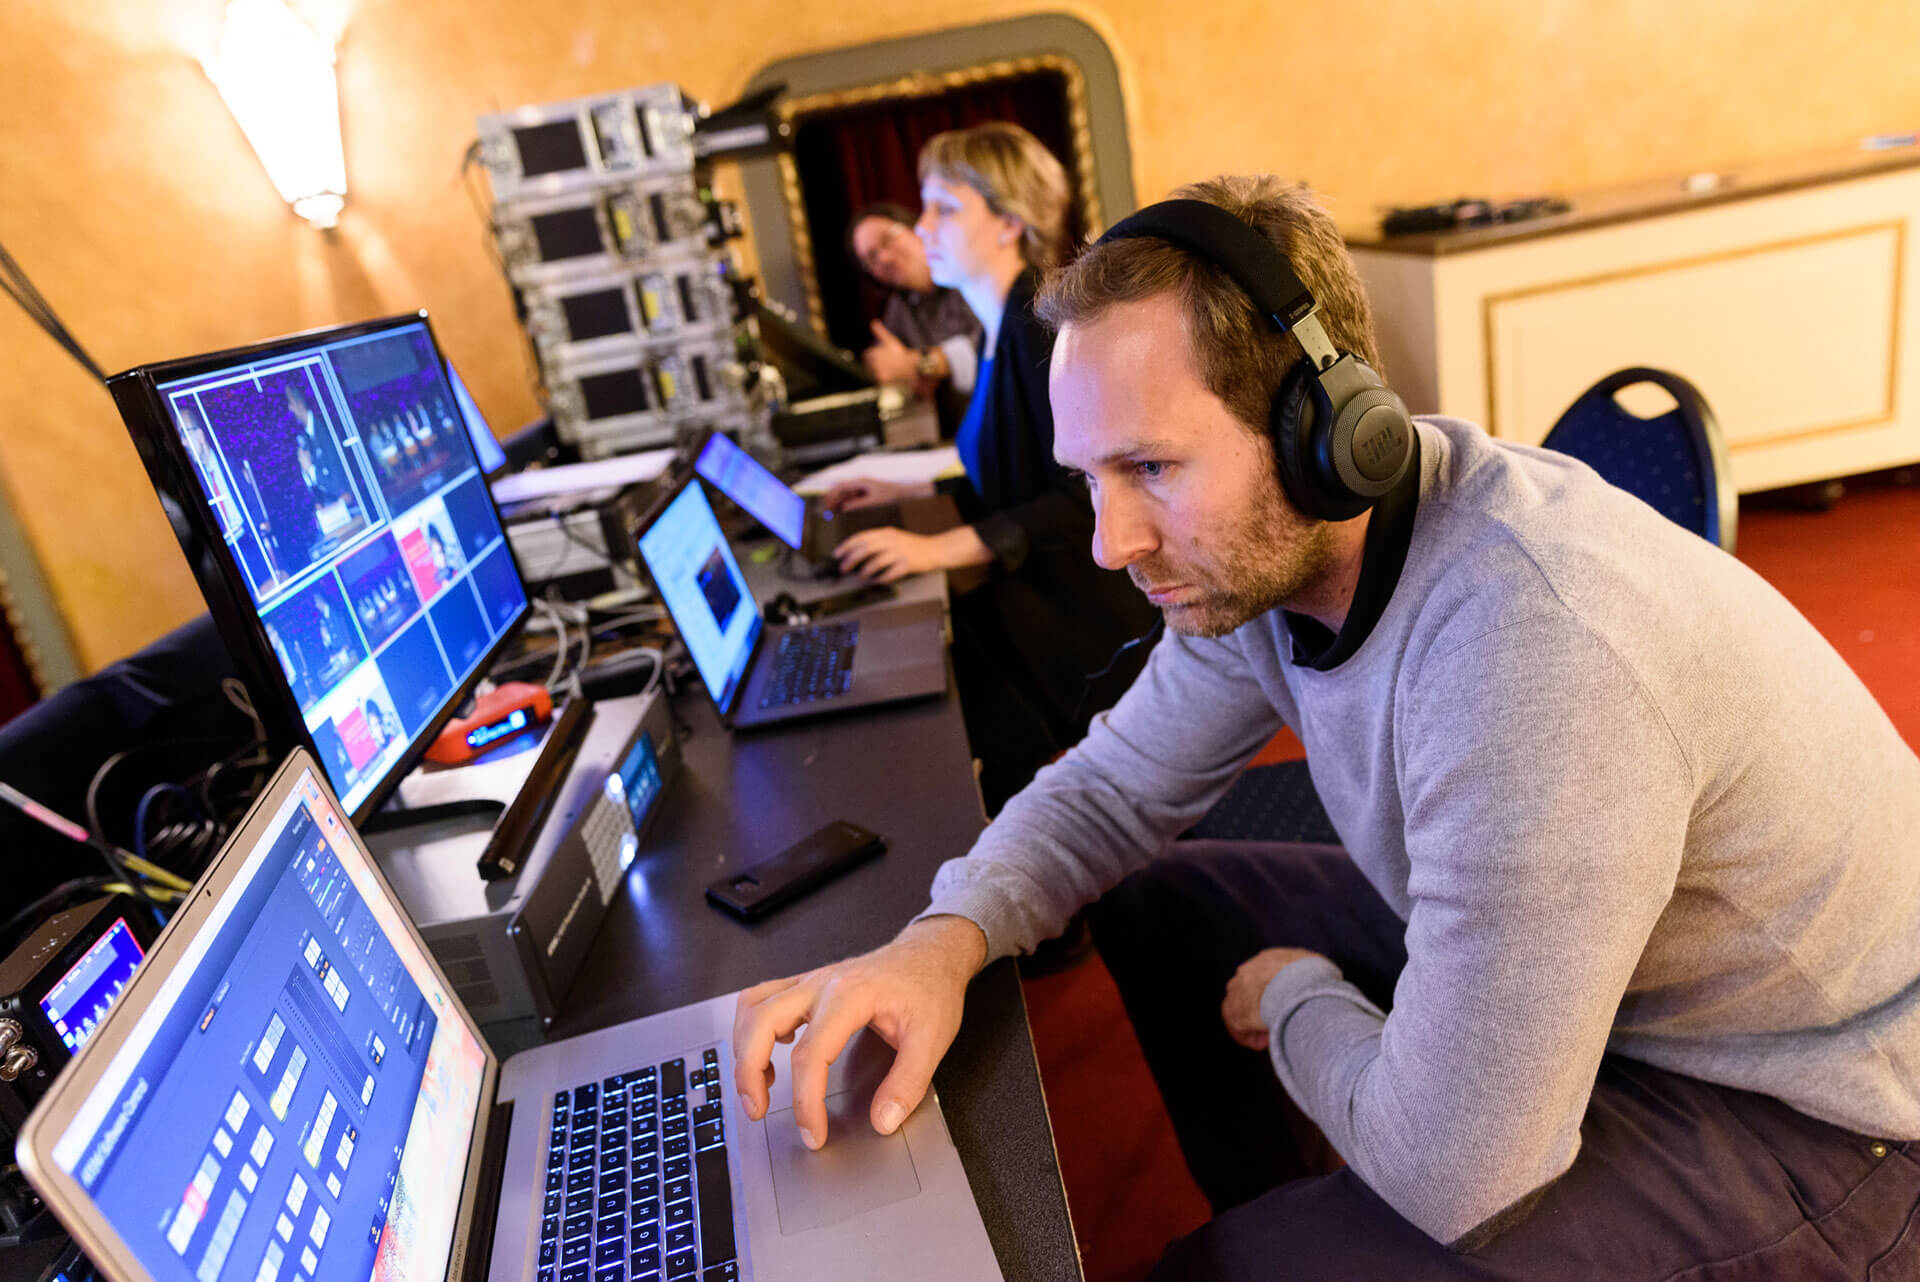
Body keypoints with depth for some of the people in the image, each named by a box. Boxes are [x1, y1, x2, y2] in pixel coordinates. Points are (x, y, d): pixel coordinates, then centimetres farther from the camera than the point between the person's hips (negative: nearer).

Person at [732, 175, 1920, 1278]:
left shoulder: (1531, 653, -38)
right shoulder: (1262, 551, -11)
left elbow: (1446, 1171, -32)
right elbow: (1112, 789, -1)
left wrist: (1295, 1001, -11)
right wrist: (945, 941, -19)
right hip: (1530, 955, 7)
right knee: (1159, 905, 7)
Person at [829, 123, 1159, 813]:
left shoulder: (1045, 323, -16)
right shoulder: (998, 328, 12)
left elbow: (1087, 499, -23)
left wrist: (941, 547, -27)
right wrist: (910, 496, 13)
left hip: (1086, 621, -9)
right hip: (1035, 600, 9)